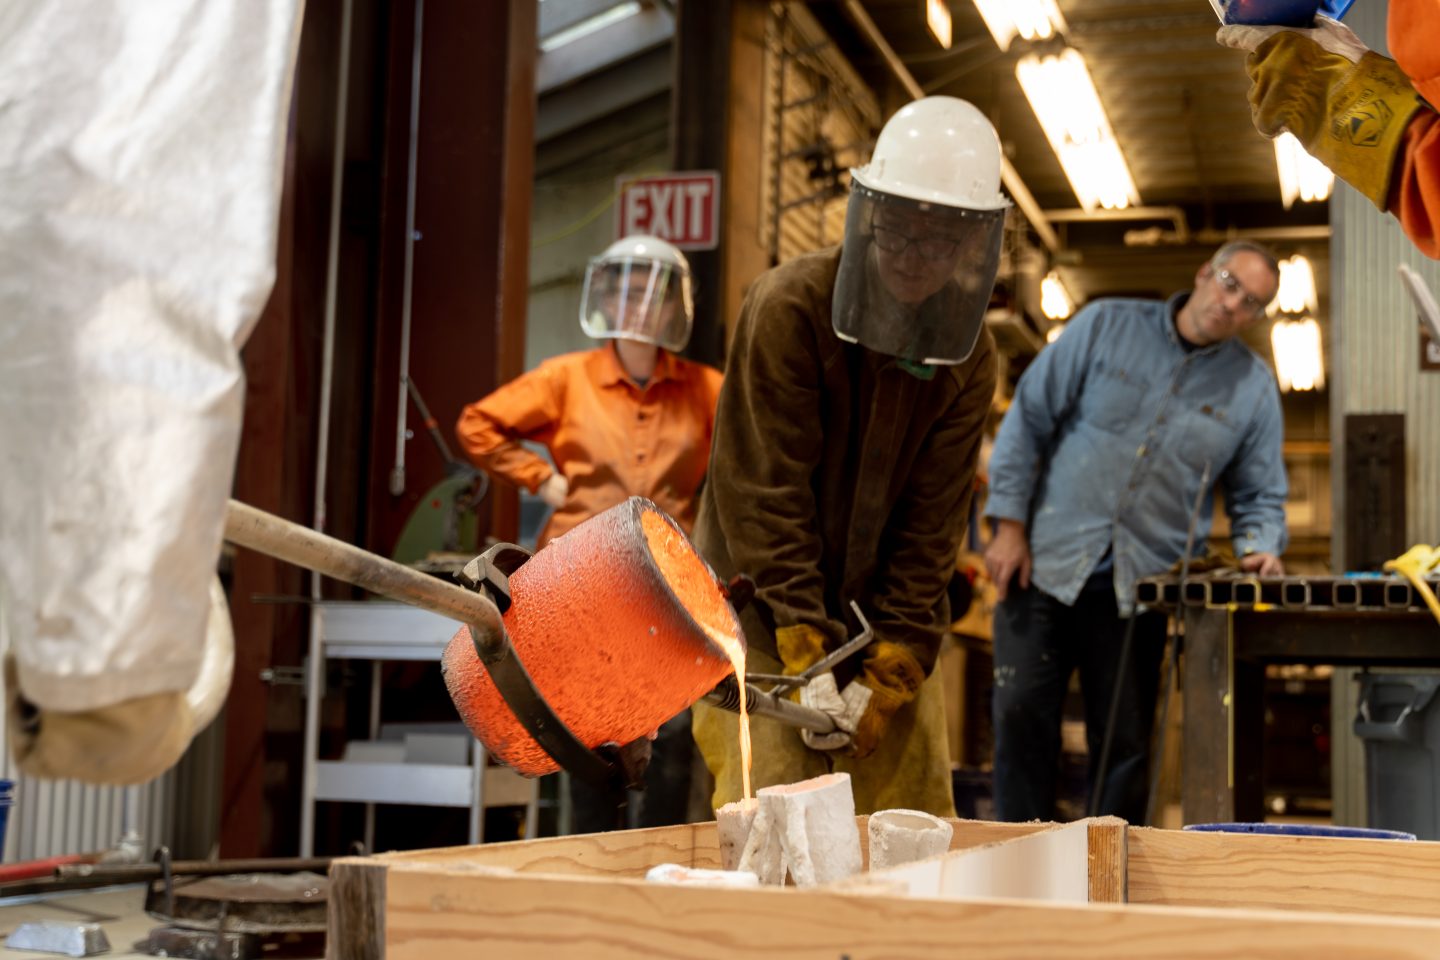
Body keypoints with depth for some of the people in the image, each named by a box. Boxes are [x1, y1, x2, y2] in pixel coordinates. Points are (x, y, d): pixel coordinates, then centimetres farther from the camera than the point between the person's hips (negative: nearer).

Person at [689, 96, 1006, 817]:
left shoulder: (969, 359, -3)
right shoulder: (788, 310, -16)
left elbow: (931, 526, -5)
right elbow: (764, 493, -17)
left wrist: (886, 673, -12)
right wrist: (805, 658, -20)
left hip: (884, 619, 4)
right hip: (760, 601, -4)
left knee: (918, 819, 4)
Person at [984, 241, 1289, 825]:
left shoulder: (1253, 388, 6)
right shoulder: (1106, 326, 1)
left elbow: (1258, 496, 14)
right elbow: (1029, 419, 1)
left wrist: (1258, 547, -9)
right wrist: (1010, 527, -4)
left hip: (1140, 587, 1)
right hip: (1046, 562, -1)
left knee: (1125, 743, 6)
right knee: (1022, 715, -3)